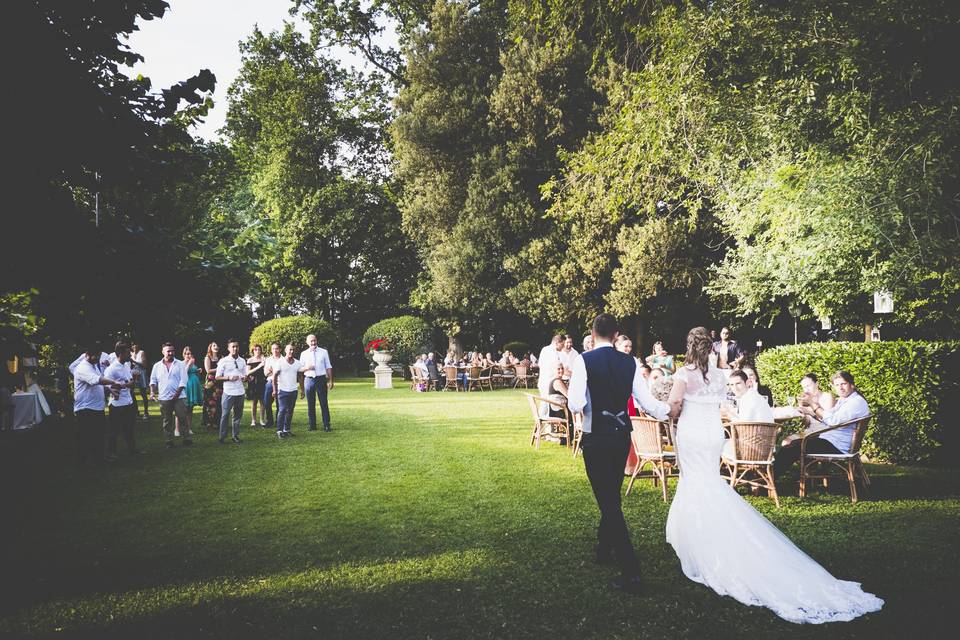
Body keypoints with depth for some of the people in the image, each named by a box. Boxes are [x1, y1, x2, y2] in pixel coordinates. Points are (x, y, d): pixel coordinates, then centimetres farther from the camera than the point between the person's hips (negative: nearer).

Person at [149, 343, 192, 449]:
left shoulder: (180, 364, 3)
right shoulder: (157, 366, 10)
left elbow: (183, 380, -3)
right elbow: (153, 381, 12)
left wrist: (176, 394, -11)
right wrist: (152, 392, -5)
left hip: (179, 397, -2)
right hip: (164, 398, 2)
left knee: (183, 418, -3)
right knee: (167, 421, 7)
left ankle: (187, 438, 3)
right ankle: (169, 441, 13)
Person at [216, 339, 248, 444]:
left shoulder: (242, 361, 11)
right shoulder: (223, 361, -2)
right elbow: (217, 377, -2)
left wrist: (244, 377, -6)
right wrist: (229, 378, -17)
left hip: (240, 392, 4)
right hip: (228, 392, -4)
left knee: (238, 415, 8)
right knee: (225, 415, -1)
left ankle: (236, 436, 17)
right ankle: (222, 437, 7)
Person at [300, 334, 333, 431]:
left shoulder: (323, 352, 6)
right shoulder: (304, 354, 8)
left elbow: (328, 367, 6)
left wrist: (330, 381, 2)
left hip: (321, 379, -1)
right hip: (309, 379, 1)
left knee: (324, 403, -1)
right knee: (310, 404, 5)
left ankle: (326, 425, 2)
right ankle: (312, 425, 12)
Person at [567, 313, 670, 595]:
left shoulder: (584, 361, -12)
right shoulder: (629, 362, 1)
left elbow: (575, 404, -18)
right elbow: (646, 402, 1)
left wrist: (571, 398, 5)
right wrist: (668, 409, 20)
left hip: (596, 439, -5)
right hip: (622, 436, 5)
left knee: (608, 502, -2)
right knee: (612, 496, 21)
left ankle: (631, 571, -5)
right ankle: (604, 549, 38)